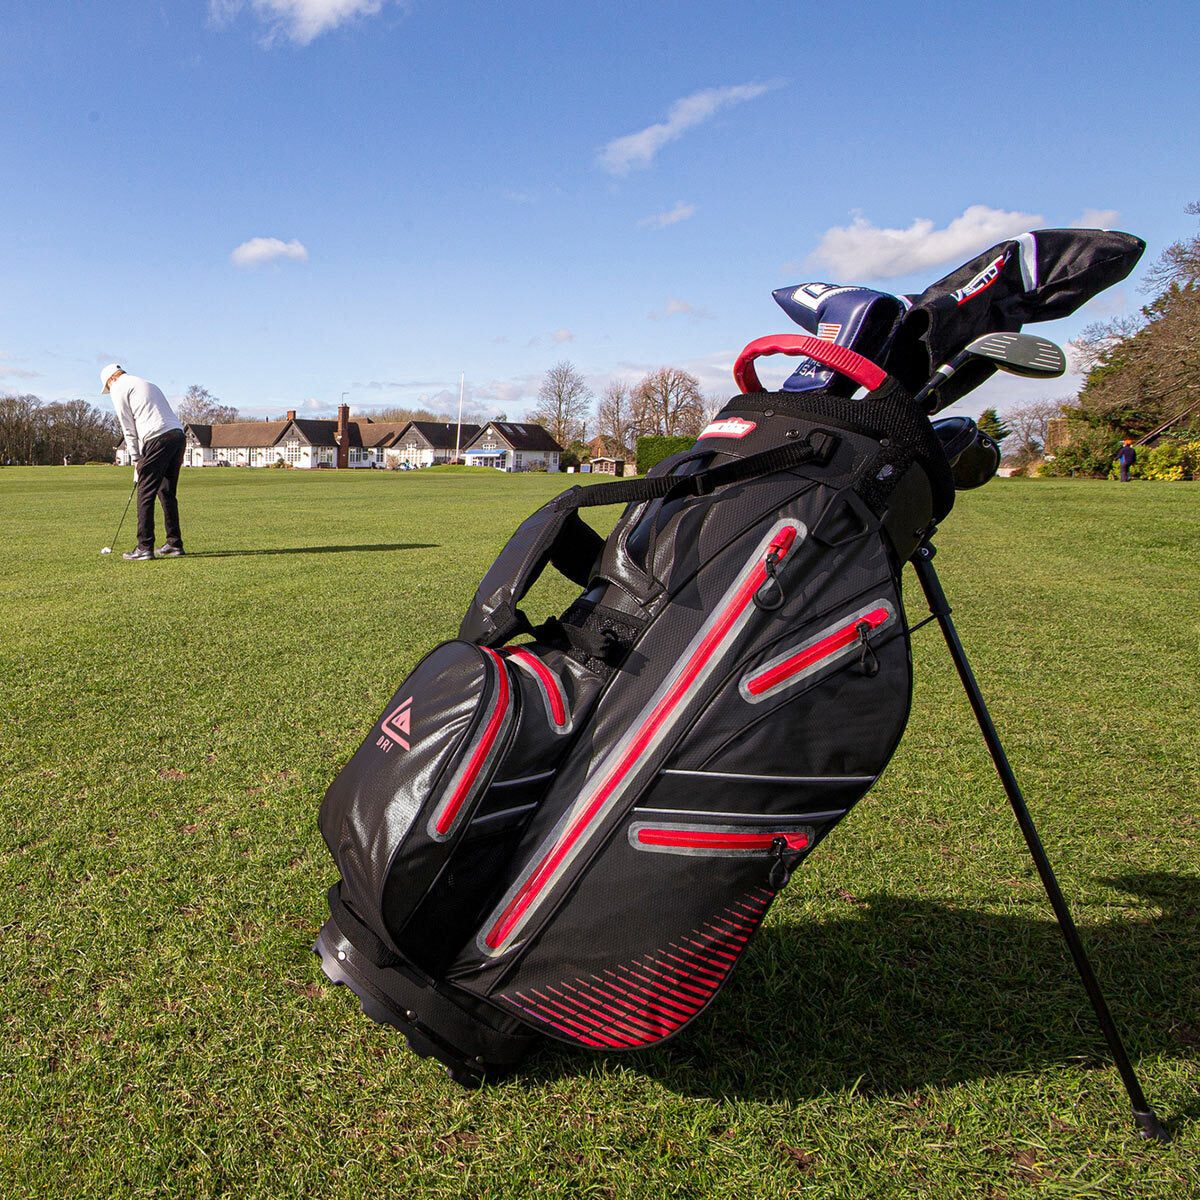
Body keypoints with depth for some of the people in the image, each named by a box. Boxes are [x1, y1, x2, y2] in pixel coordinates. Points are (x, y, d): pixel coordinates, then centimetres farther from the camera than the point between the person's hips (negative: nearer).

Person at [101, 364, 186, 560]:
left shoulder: (119, 389, 8)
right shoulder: (147, 384, 32)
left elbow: (128, 428, 3)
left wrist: (136, 458, 9)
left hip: (157, 439, -8)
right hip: (178, 435, 8)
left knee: (145, 494, -3)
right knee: (167, 493, 15)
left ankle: (145, 548, -3)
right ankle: (174, 544, 16)